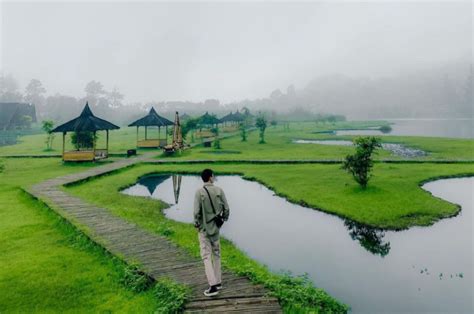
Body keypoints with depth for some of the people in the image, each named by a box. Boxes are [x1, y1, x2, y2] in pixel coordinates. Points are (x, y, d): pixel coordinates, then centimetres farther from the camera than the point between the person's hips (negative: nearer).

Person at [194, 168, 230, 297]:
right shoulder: (219, 190, -4)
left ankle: (213, 286, -3)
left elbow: (197, 211, -15)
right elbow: (226, 208, -3)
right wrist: (224, 218, 13)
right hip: (215, 227, 4)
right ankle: (218, 282, 25)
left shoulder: (199, 192, -12)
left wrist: (196, 223, 1)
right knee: (216, 254, 17)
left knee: (206, 256, 0)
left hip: (204, 228, -3)